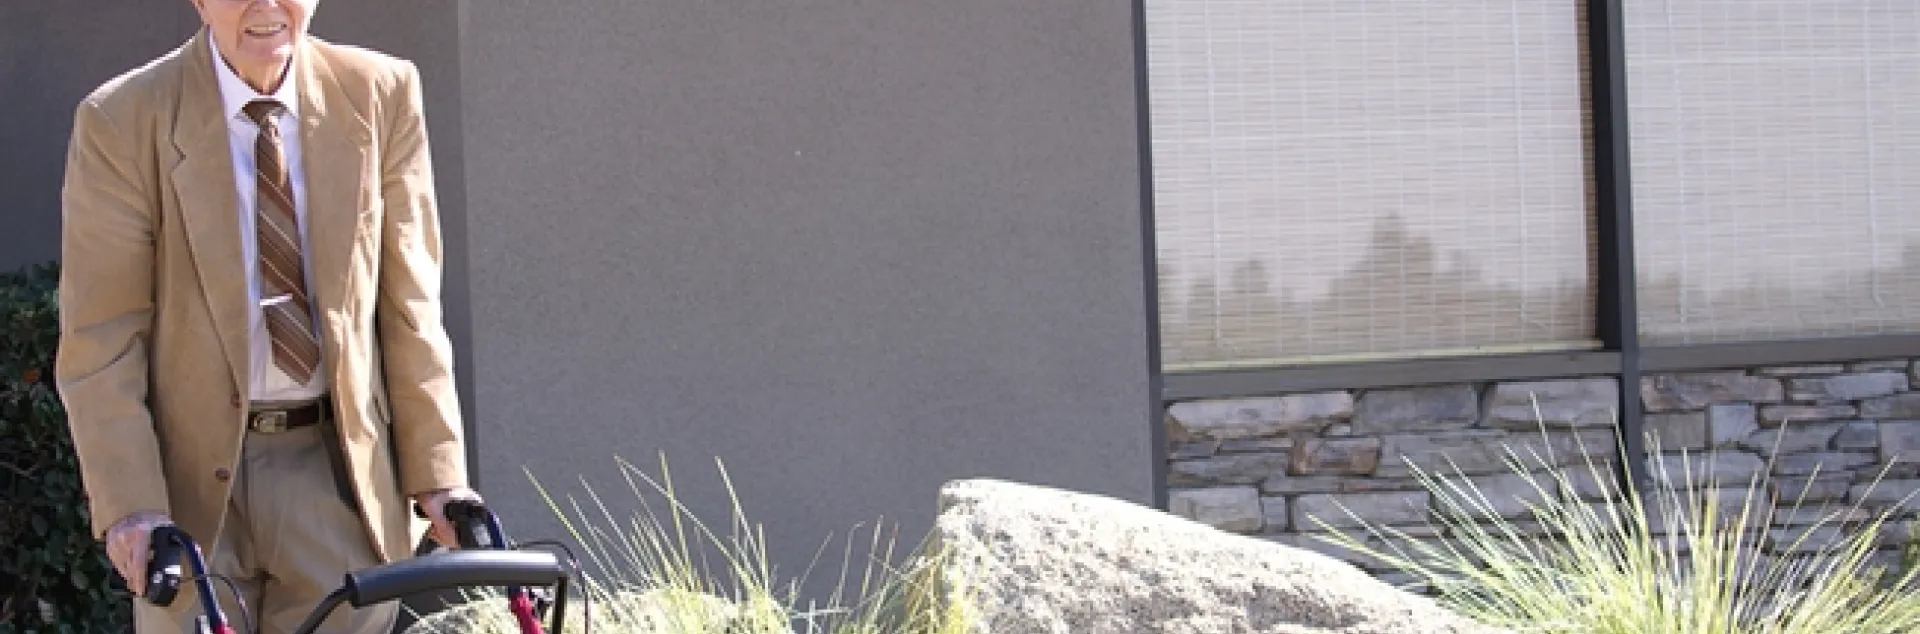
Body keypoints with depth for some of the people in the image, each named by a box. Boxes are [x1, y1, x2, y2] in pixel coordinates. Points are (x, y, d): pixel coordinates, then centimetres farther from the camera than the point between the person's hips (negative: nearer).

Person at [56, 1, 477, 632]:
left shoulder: (380, 93, -1)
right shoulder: (123, 121, -8)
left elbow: (409, 304, 2)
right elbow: (99, 336, -7)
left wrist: (436, 471, -1)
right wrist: (129, 504, -15)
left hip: (337, 466, 2)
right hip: (195, 469, -2)